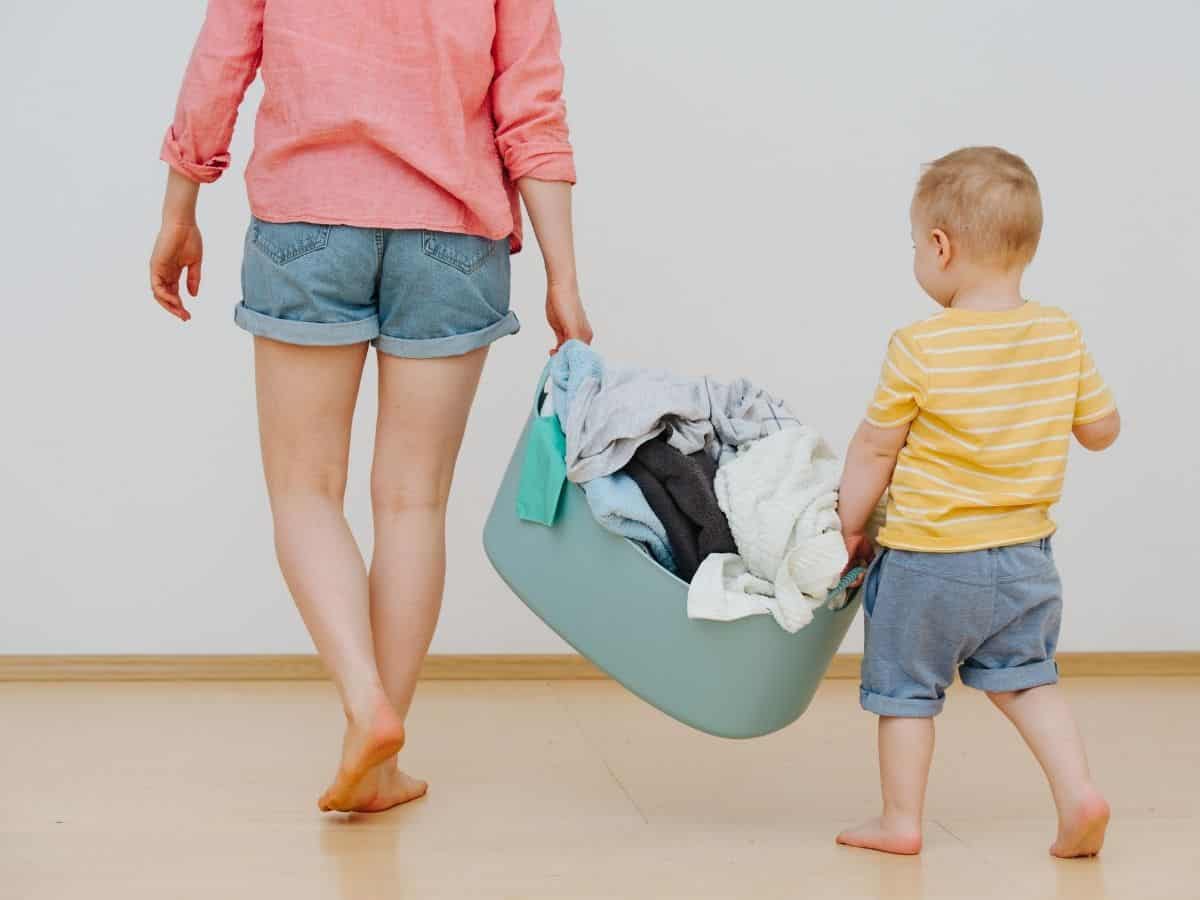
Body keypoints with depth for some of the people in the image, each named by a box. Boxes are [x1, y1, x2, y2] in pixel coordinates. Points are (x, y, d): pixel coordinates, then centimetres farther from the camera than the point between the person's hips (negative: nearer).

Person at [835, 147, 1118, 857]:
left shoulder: (918, 350, -17)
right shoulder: (1062, 336, -6)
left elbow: (873, 452, -9)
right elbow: (1102, 430, 4)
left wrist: (848, 529, 4)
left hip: (928, 559, -4)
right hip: (1026, 556, 4)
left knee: (906, 686, 12)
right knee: (1025, 677, 21)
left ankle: (902, 820, 18)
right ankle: (1078, 792, 8)